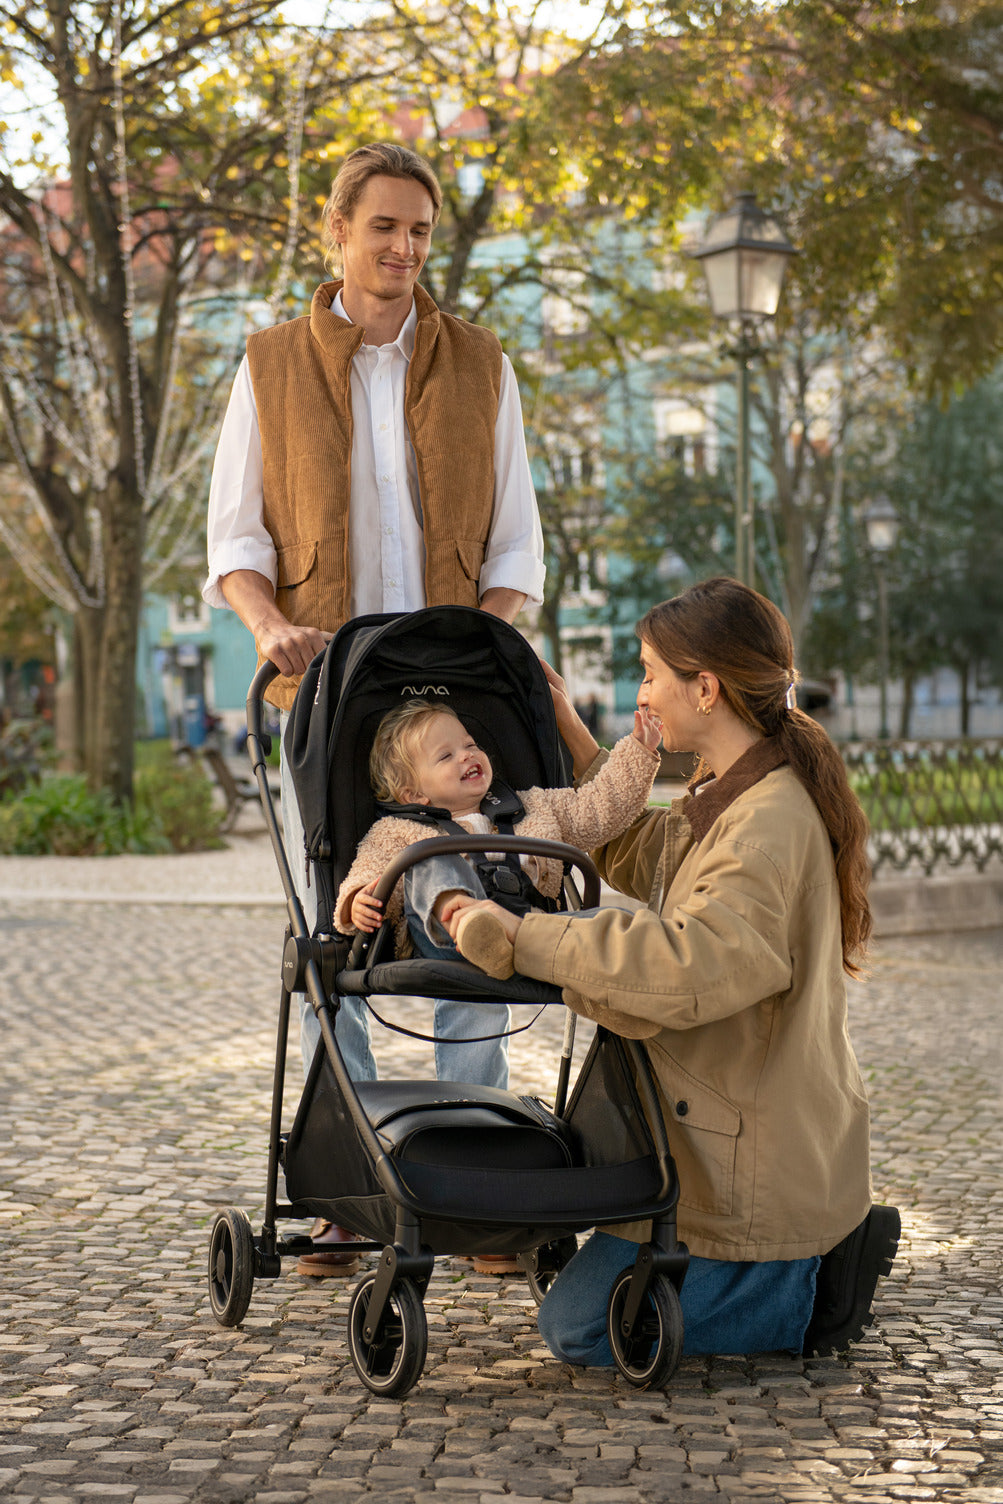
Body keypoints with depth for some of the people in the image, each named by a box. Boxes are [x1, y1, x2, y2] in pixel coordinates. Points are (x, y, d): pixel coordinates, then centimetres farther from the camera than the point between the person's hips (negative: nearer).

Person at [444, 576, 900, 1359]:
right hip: (721, 1141, 10)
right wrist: (573, 734, 29)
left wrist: (526, 936, -35)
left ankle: (814, 1291, 0)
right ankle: (818, 1254, 16)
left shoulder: (771, 820, -24)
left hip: (759, 1167, -10)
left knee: (581, 1326, -9)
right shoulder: (727, 797, 9)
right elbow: (639, 856, 31)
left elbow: (696, 961, -40)